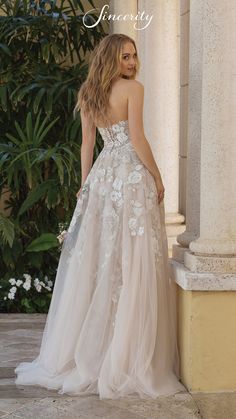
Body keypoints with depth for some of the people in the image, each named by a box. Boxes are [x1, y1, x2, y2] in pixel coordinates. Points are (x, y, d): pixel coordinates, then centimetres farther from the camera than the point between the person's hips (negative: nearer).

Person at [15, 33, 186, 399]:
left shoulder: (89, 94, 12)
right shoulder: (133, 88, -7)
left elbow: (87, 144, 13)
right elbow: (137, 140, -13)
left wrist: (86, 184, 16)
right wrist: (158, 178, -5)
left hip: (101, 176, 7)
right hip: (131, 177, -7)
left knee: (93, 264, 10)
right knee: (132, 268, -3)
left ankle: (79, 354, 18)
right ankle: (126, 358, 1)